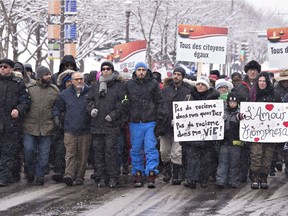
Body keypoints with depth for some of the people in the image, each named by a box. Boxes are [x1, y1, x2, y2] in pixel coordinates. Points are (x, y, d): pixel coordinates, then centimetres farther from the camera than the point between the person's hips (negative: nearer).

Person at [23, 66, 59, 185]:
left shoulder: (55, 90, 6)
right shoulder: (30, 88, 2)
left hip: (46, 127, 1)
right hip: (30, 126, -1)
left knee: (44, 154, 3)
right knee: (28, 150, -3)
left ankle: (40, 176, 14)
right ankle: (30, 172, 19)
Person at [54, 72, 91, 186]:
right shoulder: (65, 94, 8)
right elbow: (57, 107, 18)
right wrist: (56, 117, 4)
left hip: (85, 130, 0)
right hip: (70, 129, 0)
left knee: (83, 155, 5)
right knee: (70, 153, -8)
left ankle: (80, 176, 12)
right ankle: (69, 175, -15)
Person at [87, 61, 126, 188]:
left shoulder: (119, 85, 3)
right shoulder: (95, 86, 17)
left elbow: (122, 103, -2)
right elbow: (90, 100, 19)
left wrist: (113, 115, -12)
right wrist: (91, 109, -2)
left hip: (112, 125, -4)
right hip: (97, 124, 4)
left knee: (111, 151, -7)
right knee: (98, 151, 4)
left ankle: (113, 178, 0)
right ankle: (100, 178, 10)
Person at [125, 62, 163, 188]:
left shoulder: (153, 84, 4)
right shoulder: (128, 85, 7)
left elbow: (159, 102, 6)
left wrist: (160, 118, -1)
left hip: (150, 122, -2)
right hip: (135, 122, 2)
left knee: (151, 148, -6)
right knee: (136, 150, 6)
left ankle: (151, 176, -7)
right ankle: (138, 175, 14)